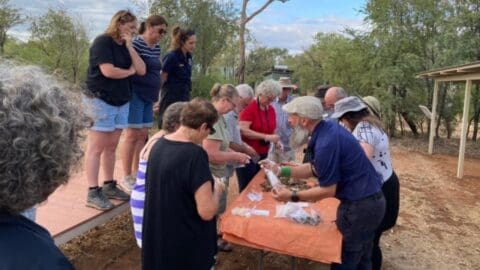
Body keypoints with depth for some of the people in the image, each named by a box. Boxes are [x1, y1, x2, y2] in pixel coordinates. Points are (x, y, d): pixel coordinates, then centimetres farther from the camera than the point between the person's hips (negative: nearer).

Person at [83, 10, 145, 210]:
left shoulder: (125, 47, 14)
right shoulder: (102, 42, -9)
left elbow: (141, 70, 3)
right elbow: (108, 71, -22)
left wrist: (129, 46, -4)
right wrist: (129, 71, -4)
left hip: (121, 102, 8)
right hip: (101, 101, -8)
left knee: (111, 147, 11)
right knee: (96, 148, -5)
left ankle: (109, 186, 19)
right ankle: (93, 193, -1)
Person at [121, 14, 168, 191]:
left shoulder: (156, 48, 12)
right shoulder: (135, 44, -12)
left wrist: (155, 95, 18)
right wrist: (129, 93, -15)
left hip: (148, 96, 8)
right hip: (135, 95, -8)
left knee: (143, 135, 9)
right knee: (133, 135, -4)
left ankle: (136, 173, 18)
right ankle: (127, 177, 5)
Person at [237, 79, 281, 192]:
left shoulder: (271, 110, 8)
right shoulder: (249, 108, -12)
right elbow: (243, 130, -21)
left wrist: (276, 140, -1)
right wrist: (266, 137, -25)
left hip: (263, 155, 7)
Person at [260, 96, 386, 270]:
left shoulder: (326, 143, -27)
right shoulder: (329, 128, 3)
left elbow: (328, 190, -19)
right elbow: (314, 169, 11)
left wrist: (292, 196, -14)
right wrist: (280, 170, 7)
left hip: (359, 206, -9)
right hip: (371, 200, 9)